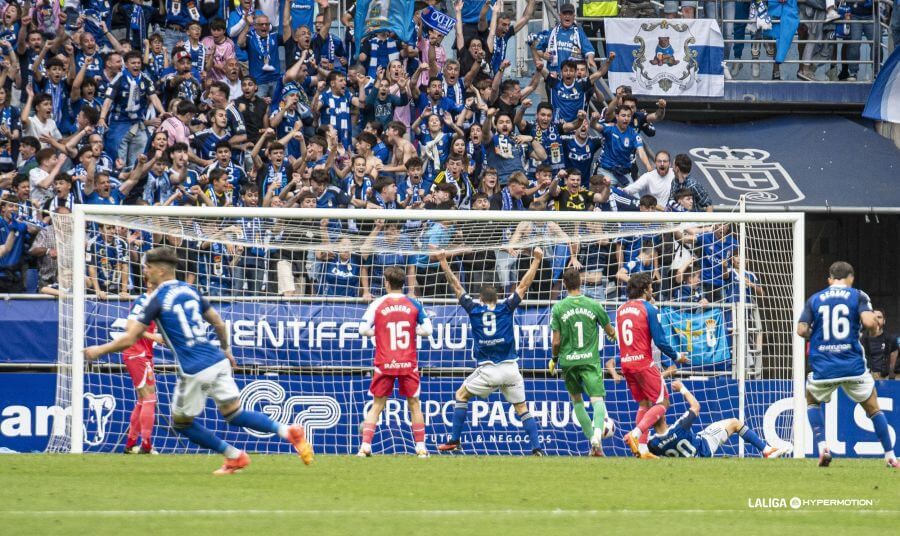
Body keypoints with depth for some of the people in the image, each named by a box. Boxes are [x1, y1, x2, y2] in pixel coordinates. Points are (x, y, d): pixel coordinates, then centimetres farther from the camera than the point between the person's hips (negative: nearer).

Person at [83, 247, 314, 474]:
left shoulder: (157, 299, -7)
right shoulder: (190, 290, 12)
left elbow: (129, 339, -7)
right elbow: (219, 323, 18)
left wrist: (99, 350, 7)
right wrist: (226, 350, 34)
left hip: (194, 370, -7)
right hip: (218, 362, 7)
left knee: (182, 423, 13)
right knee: (234, 415, 11)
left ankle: (234, 456, 12)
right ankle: (288, 431, -8)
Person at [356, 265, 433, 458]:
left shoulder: (377, 305, -2)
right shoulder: (414, 305, 1)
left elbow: (364, 330, -5)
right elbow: (427, 330, 0)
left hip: (384, 364, 0)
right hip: (408, 363, 0)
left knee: (377, 404, 8)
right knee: (414, 404, 11)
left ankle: (365, 446, 0)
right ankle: (421, 447, 9)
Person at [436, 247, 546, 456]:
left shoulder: (474, 308, 4)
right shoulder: (506, 307, 4)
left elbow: (456, 285, 11)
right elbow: (524, 285, 9)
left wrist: (443, 262, 18)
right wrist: (536, 260, 15)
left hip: (488, 371, -1)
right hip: (510, 368, 1)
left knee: (461, 395, 17)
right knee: (522, 408, 8)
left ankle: (455, 440, 12)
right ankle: (536, 447, -4)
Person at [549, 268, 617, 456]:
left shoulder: (558, 309, -3)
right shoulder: (594, 306, -2)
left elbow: (556, 342, -3)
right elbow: (611, 332, 8)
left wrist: (554, 360, 16)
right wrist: (612, 336, 33)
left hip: (568, 361, 1)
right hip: (590, 361, -1)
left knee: (577, 401, 20)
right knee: (598, 400, -9)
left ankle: (592, 439, 18)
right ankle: (597, 434, -35)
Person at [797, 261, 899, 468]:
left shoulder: (814, 299, 8)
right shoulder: (858, 296, 2)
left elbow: (802, 330, 0)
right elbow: (869, 321, -14)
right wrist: (874, 330, 9)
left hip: (822, 366, 1)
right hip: (853, 365, -1)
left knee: (812, 401, 27)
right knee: (873, 408, 15)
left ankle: (822, 446, 8)